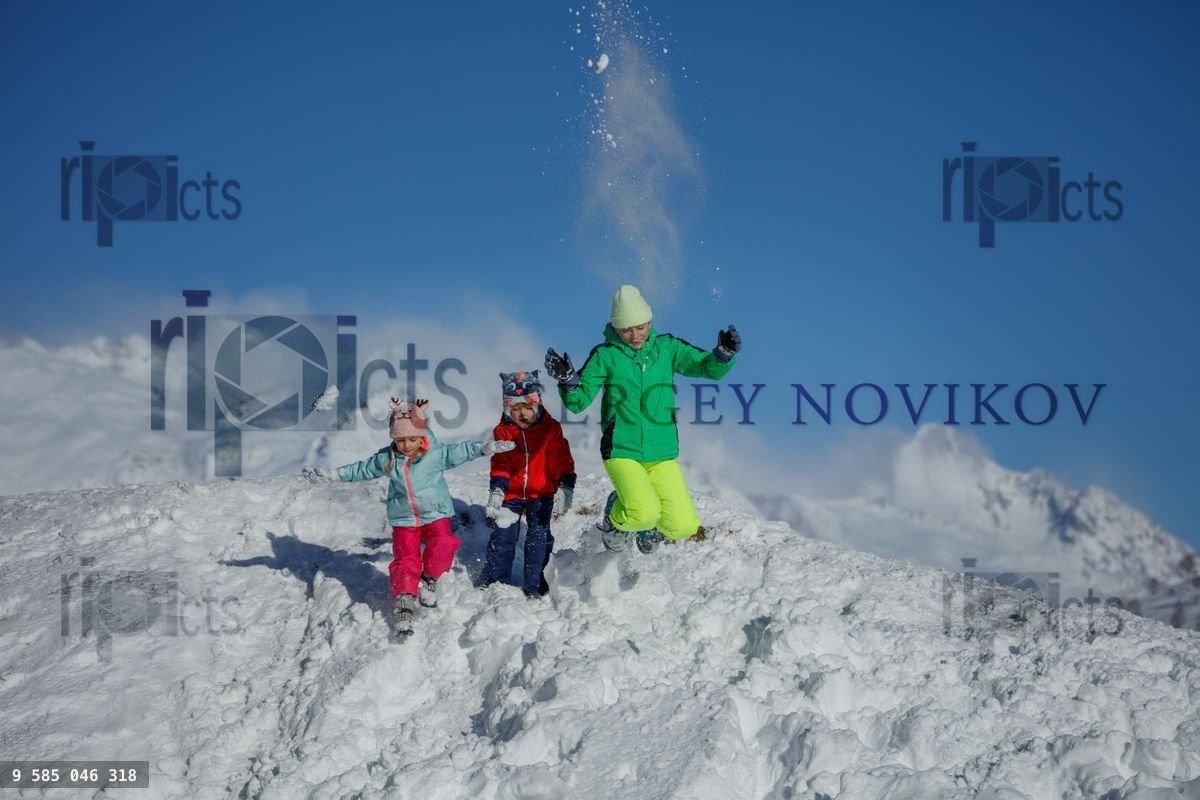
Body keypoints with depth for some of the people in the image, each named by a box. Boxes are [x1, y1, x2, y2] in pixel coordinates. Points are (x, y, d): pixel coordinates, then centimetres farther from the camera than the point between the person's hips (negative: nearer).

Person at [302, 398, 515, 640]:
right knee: (405, 561, -7)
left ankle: (428, 580, 2)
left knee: (443, 545, -24)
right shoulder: (385, 459, -4)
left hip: (435, 513, -1)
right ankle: (403, 606, -1)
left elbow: (459, 452, -5)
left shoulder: (436, 454, -10)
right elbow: (360, 470, 6)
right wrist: (327, 475, 7)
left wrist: (487, 447, -17)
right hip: (403, 519, 1)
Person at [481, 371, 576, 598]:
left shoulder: (551, 428, -8)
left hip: (541, 494, -1)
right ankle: (493, 583, 12)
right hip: (512, 494, 1)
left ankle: (534, 586, 9)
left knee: (539, 537, -3)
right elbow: (500, 464, -2)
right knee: (502, 537, -1)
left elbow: (562, 461, -6)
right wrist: (496, 491, -13)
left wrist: (565, 488, -15)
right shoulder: (503, 431, -4)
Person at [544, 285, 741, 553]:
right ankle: (615, 519, 10)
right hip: (621, 452, -3)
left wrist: (724, 354, -18)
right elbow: (579, 401, -2)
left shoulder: (667, 348, 4)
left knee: (684, 527, -9)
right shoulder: (605, 355, -2)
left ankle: (649, 527, 27)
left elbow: (709, 368, 3)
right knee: (643, 513, -27)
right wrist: (567, 381, -23)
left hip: (663, 454, 3)